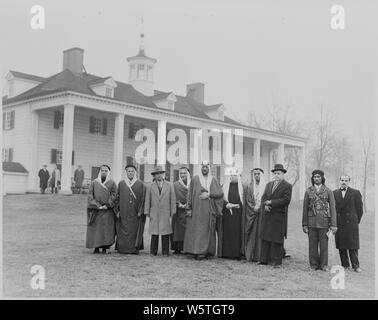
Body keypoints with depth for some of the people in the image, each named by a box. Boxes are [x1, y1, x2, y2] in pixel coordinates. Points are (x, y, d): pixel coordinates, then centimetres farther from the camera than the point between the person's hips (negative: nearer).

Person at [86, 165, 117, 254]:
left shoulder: (112, 183, 4)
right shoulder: (94, 183, 7)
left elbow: (113, 196, -2)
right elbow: (90, 196, 2)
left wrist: (106, 205, -11)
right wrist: (98, 205, -9)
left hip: (108, 211, -1)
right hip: (95, 211, 1)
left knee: (106, 229, -4)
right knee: (95, 229, 0)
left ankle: (105, 247, 1)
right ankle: (96, 247, 7)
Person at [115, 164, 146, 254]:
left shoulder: (140, 184, 3)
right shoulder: (121, 184, 9)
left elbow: (143, 198, 1)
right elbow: (117, 198, 9)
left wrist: (140, 211, -7)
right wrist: (117, 210, 1)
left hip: (135, 213, -1)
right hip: (123, 213, 1)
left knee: (135, 231, 0)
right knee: (123, 231, 1)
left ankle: (134, 248, 6)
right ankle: (123, 248, 7)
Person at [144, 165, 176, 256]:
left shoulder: (169, 185, 7)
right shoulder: (150, 187, 9)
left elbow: (173, 200, 6)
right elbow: (147, 200, 9)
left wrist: (172, 214, 1)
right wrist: (147, 212, 3)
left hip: (165, 214, 0)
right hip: (154, 214, 0)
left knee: (165, 233, -1)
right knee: (154, 233, 0)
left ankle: (165, 252, 5)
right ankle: (153, 251, 8)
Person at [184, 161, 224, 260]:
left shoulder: (213, 180, 9)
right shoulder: (195, 179, 6)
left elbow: (220, 193, 1)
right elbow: (190, 194, 3)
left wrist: (209, 194, -11)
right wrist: (189, 208, -3)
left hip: (208, 210, 1)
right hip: (197, 209, -1)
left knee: (207, 229, 0)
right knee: (196, 230, -4)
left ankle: (205, 251, 4)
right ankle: (196, 251, -1)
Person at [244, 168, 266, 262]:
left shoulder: (265, 186, 3)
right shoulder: (249, 187, 9)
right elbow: (248, 201, 5)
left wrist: (259, 207, -11)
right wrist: (254, 208, -8)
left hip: (262, 213, -1)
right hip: (251, 214, 2)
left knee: (260, 234, -3)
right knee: (251, 234, 1)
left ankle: (260, 256, -1)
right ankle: (250, 256, 5)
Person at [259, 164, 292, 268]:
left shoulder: (287, 186, -3)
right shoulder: (269, 184, 17)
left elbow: (286, 200, -13)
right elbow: (263, 197, 15)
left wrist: (271, 202, -15)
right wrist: (265, 205, -6)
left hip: (279, 216, -6)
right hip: (267, 215, 6)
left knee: (277, 239, -2)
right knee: (265, 238, 8)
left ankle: (277, 261, 5)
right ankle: (265, 259, 15)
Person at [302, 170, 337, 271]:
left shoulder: (328, 191, 3)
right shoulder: (308, 191, 7)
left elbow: (332, 208, 0)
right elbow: (305, 208, 8)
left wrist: (333, 225, -6)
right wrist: (304, 224, 4)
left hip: (324, 222, -1)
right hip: (312, 222, 1)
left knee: (324, 244, 3)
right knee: (312, 244, 4)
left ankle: (324, 265, 13)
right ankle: (314, 265, 13)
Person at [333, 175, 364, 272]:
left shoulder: (355, 193, 2)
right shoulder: (334, 193, 9)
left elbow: (360, 209, 5)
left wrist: (357, 221, 4)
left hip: (351, 223, -2)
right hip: (339, 224, 3)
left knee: (353, 246, -2)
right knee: (341, 246, 4)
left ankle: (356, 266, 6)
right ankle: (345, 265, 13)